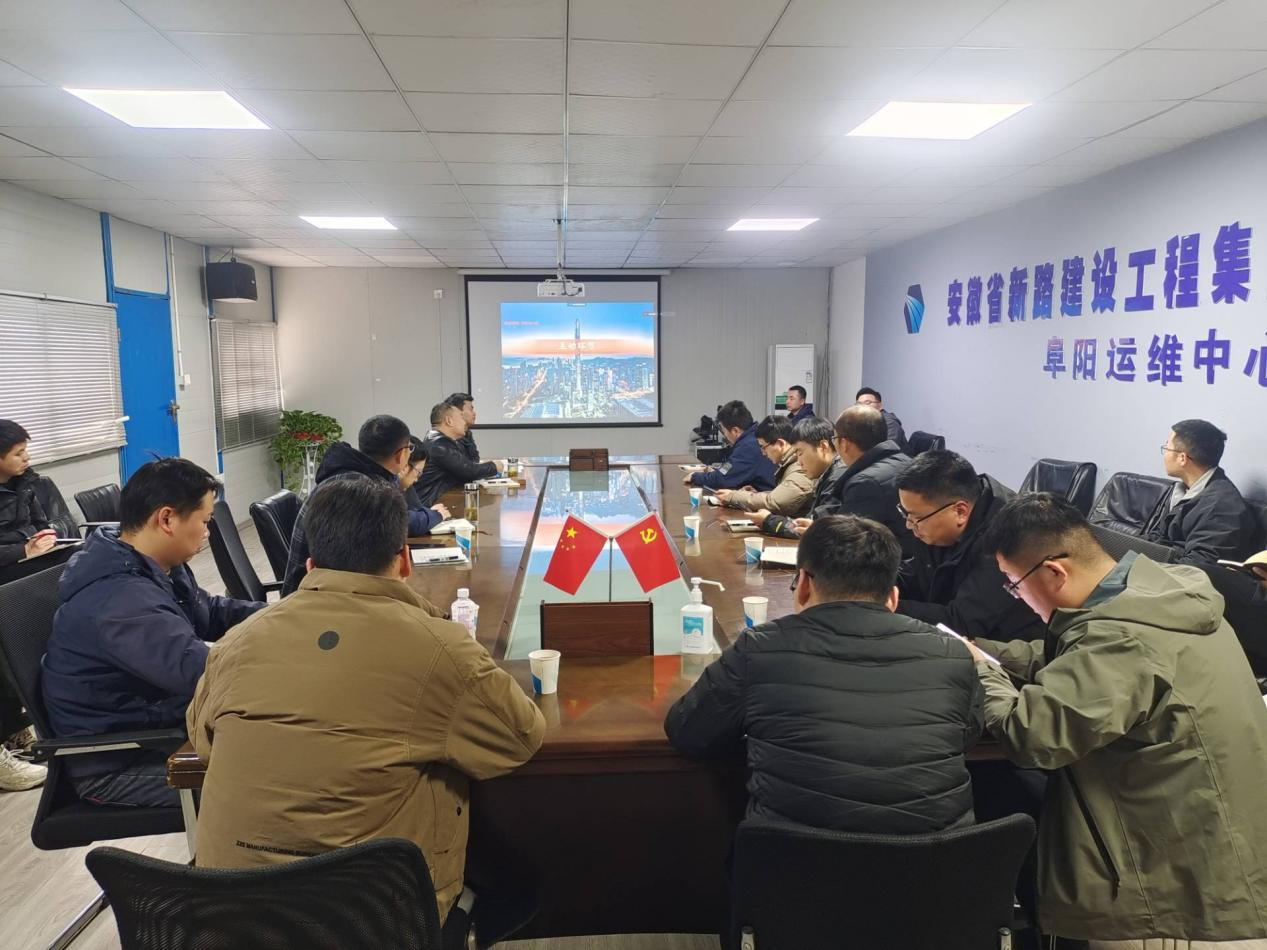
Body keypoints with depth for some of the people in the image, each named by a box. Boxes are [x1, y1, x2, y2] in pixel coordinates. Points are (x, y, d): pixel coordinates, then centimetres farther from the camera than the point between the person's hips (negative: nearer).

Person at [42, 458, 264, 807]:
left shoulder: (156, 568, 1)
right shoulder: (118, 600, -32)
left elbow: (210, 612, 14)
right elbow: (198, 670, -40)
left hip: (155, 719, 10)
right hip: (119, 762, -10)